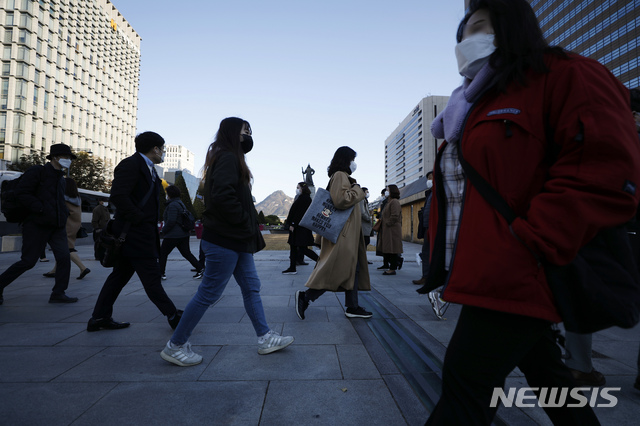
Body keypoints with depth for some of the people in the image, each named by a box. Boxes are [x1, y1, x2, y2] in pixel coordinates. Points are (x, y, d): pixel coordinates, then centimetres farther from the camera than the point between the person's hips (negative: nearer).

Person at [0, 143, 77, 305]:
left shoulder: (60, 178, 18)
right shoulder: (37, 172, -4)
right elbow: (21, 193, -12)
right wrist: (41, 209, -20)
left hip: (57, 226, 6)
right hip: (37, 225, -6)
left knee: (64, 257, -6)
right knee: (28, 261, -3)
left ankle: (58, 293, 2)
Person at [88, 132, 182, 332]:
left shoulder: (148, 169, 18)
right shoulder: (130, 164, -12)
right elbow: (118, 196, -21)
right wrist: (139, 218, -18)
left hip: (143, 232, 10)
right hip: (136, 233, -10)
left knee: (119, 276, 14)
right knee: (151, 277, -3)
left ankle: (99, 319, 24)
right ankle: (173, 316, 4)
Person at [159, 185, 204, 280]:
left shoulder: (172, 205, -16)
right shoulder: (181, 204, 15)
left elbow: (171, 221, -22)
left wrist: (163, 230, -7)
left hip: (172, 235, -9)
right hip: (184, 234, 9)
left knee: (163, 253, 8)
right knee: (186, 253, 9)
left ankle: (161, 273, 14)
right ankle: (200, 269, 2)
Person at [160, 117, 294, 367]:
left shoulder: (230, 159, 19)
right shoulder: (227, 159, -13)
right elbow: (223, 197, -26)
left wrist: (251, 230, 11)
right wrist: (246, 222, -16)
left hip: (237, 240, 11)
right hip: (225, 240, -11)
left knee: (251, 287, 12)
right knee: (209, 294, -1)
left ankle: (265, 338, 22)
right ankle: (175, 346, 14)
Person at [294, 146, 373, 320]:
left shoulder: (343, 177, 21)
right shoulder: (340, 176, -11)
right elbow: (341, 200, -26)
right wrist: (357, 190, -13)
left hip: (348, 234, 11)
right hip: (342, 234, -11)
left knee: (352, 268, 10)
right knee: (337, 270, -10)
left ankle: (352, 308, 16)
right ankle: (305, 297, -1)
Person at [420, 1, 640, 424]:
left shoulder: (565, 76, -4)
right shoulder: (475, 105, 20)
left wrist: (525, 245, -23)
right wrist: (442, 257, 12)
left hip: (513, 277, -9)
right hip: (485, 276, 9)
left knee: (464, 388, -4)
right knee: (541, 368, 23)